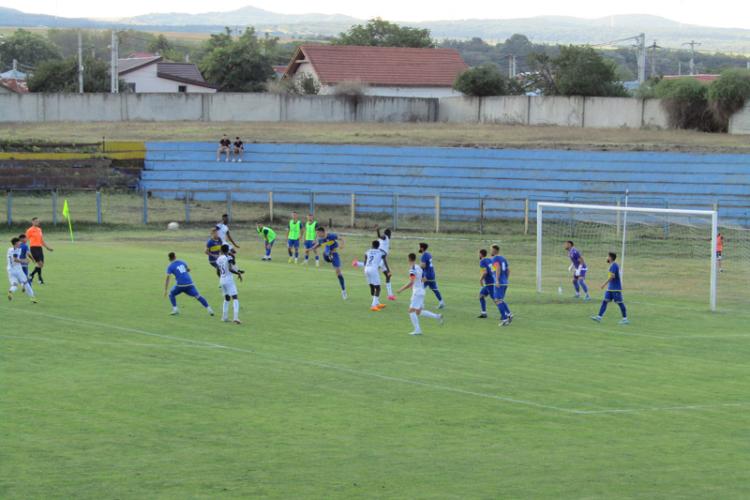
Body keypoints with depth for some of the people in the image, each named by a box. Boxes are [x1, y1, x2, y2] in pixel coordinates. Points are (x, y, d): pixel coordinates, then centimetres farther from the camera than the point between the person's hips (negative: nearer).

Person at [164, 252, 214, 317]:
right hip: (189, 284, 3)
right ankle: (208, 309, -5)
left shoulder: (170, 267, 4)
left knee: (171, 294, 22)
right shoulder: (182, 262, 16)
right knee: (198, 296, 4)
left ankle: (175, 309, 9)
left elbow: (167, 278, -3)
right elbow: (188, 269, 32)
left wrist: (165, 290, -3)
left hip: (180, 285, -3)